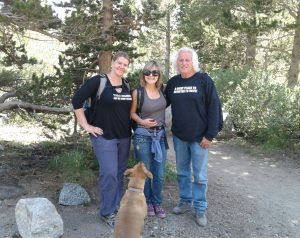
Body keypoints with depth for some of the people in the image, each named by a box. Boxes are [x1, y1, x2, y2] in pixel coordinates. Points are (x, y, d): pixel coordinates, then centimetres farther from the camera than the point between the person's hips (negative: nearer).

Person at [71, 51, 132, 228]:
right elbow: (77, 101, -11)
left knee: (120, 172, 12)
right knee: (109, 173, -8)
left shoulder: (127, 85, 8)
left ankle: (117, 206, 28)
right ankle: (107, 212, 9)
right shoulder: (98, 81, -10)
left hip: (124, 136, 6)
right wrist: (86, 125, -11)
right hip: (104, 136, -6)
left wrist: (129, 124, 9)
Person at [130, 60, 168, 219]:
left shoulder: (161, 90, 1)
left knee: (159, 174, 8)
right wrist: (142, 121, -16)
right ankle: (147, 202, 27)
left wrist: (162, 125, 5)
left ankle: (157, 203, 25)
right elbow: (132, 112, 0)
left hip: (160, 135, 3)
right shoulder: (138, 92, -9)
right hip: (143, 136, -3)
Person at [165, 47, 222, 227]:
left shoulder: (204, 80, -8)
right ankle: (185, 202, 31)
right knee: (182, 172, 15)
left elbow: (214, 107, -11)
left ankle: (200, 209, 18)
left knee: (200, 175, 4)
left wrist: (210, 135, -14)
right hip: (179, 137, 4)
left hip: (199, 137, -4)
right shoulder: (172, 83, 5)